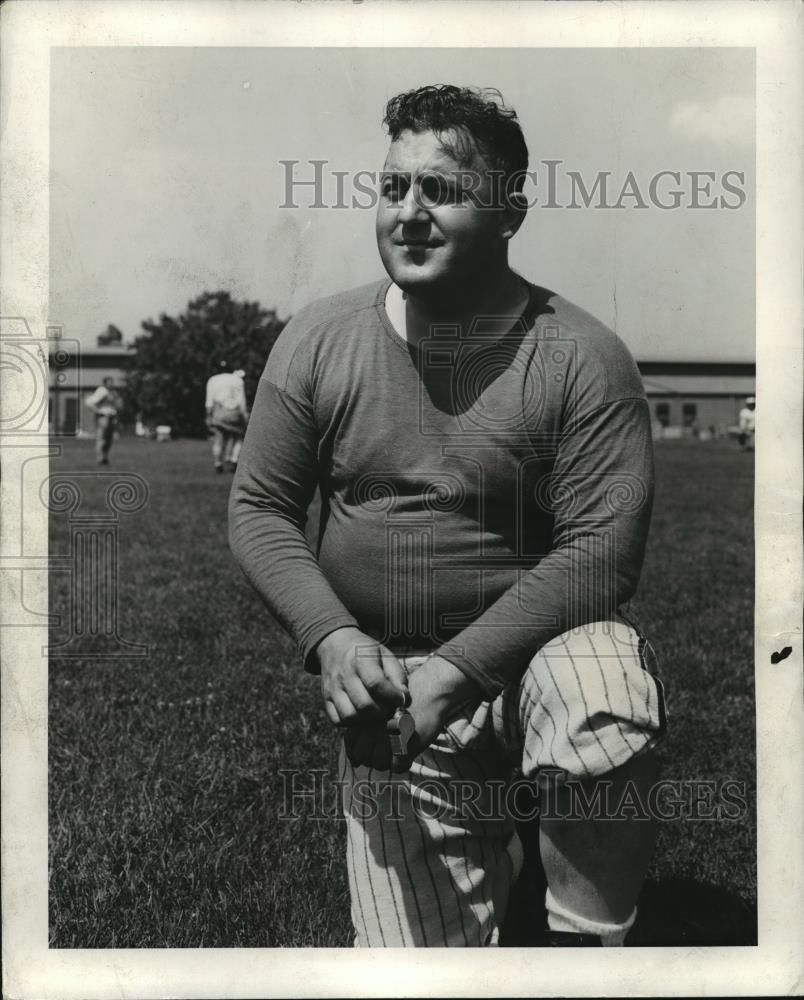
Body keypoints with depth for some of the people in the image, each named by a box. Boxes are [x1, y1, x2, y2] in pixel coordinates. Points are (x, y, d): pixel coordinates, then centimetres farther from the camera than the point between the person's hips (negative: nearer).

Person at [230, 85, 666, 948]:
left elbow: (602, 553, -16)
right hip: (381, 675, 3)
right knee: (411, 959, 0)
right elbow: (258, 509, 0)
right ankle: (493, 845, 34)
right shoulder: (318, 340, -2)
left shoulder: (581, 359, -12)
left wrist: (457, 670, -24)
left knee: (605, 743, -37)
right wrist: (331, 637, -16)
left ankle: (585, 938, -5)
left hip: (540, 642, -2)